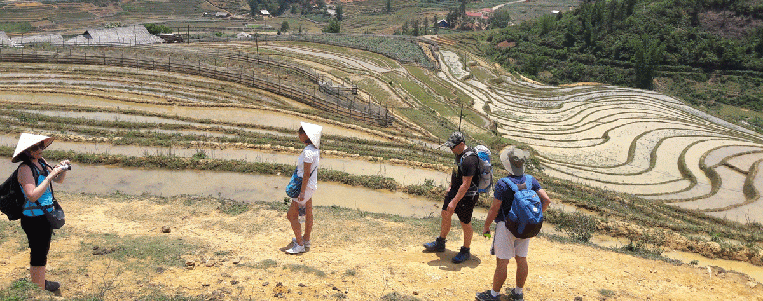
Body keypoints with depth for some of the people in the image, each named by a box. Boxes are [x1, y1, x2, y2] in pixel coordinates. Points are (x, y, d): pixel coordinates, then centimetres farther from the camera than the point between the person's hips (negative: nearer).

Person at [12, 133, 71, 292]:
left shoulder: (41, 162, 5)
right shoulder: (25, 168, -19)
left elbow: (59, 180, 16)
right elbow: (32, 195, -27)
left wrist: (63, 169, -3)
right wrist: (50, 176, -27)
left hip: (46, 215, 9)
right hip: (34, 218, -9)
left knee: (43, 250, 22)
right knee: (38, 255, -1)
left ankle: (40, 283, 40)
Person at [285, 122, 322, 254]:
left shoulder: (308, 151, -24)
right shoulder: (315, 149, 5)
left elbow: (306, 174, -24)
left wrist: (302, 192, -21)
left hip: (306, 186, -10)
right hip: (311, 185, 10)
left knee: (291, 215, -1)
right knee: (308, 214, 20)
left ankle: (300, 245, 5)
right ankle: (306, 240, 35)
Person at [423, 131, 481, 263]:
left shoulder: (469, 159, -28)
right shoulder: (459, 154, 2)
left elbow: (466, 185, -29)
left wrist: (454, 202, -28)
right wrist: (451, 187, 22)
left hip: (466, 196, -10)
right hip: (456, 190, 10)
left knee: (465, 224, 4)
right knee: (445, 214, 17)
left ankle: (465, 251, 23)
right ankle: (440, 244, 34)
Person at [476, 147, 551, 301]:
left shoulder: (503, 184, -19)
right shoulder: (531, 181, -2)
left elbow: (494, 209, -16)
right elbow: (546, 200, -3)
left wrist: (486, 227, -3)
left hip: (506, 227, -6)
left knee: (502, 262, 3)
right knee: (521, 259, 15)